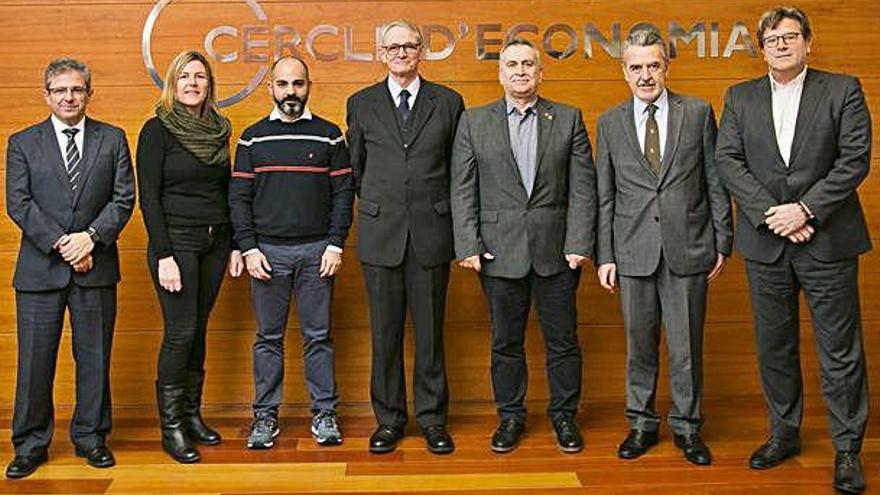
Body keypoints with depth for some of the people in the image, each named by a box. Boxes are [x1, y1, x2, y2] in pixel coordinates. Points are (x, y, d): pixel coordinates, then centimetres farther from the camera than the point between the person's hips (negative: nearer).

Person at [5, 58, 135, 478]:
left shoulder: (112, 139, 8)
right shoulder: (22, 143, 7)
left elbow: (124, 197, 1)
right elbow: (18, 204, -1)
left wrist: (91, 237, -13)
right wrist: (60, 244, -12)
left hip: (96, 268, 1)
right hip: (40, 269, 0)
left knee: (94, 357, 7)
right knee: (35, 358, 3)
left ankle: (90, 437, 21)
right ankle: (30, 445, 15)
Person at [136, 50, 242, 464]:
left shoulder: (218, 131, 11)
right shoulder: (157, 130, -5)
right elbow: (148, 197, -10)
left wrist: (235, 244, 9)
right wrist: (164, 255, -16)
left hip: (214, 242, 5)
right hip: (176, 242, -5)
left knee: (198, 329, 10)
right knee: (180, 332, -6)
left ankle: (192, 414, 20)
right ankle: (171, 427, 4)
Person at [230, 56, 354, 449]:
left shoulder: (329, 135, 6)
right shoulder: (253, 138, 7)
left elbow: (343, 192, 3)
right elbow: (239, 197, 5)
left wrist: (336, 245, -6)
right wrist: (249, 249, -4)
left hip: (317, 251, 0)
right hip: (268, 252, 1)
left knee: (318, 335, 4)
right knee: (268, 337, 6)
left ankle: (324, 413, 13)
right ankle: (265, 415, 15)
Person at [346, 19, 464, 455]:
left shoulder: (448, 102, 6)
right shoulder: (361, 104, 7)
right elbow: (356, 166, 15)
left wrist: (434, 207, 10)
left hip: (431, 232, 0)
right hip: (380, 233, 1)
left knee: (430, 331, 5)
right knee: (385, 332, 6)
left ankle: (432, 418, 17)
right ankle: (389, 417, 18)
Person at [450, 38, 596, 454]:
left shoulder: (569, 120, 6)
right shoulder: (474, 123, 6)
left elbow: (583, 186, 1)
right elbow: (463, 190, 2)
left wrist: (579, 243, -7)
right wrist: (468, 245, -7)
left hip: (556, 250, 0)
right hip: (499, 251, 0)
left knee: (562, 340, 8)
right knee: (506, 341, 9)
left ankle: (564, 415, 24)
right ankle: (510, 416, 24)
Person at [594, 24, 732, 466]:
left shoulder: (698, 113, 3)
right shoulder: (610, 122, 6)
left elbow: (715, 182, 5)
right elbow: (604, 196, 6)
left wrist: (723, 242, 2)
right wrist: (604, 256, 1)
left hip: (688, 247, -1)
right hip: (633, 251, 1)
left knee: (686, 346, 6)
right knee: (639, 345, 9)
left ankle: (686, 426, 21)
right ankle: (642, 424, 24)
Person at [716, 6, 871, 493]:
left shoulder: (842, 90, 1)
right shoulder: (740, 97, 8)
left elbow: (855, 159, -6)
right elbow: (727, 161, -1)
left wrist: (806, 209, -16)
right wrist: (771, 213, -13)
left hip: (827, 239, -3)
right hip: (766, 241, 3)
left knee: (840, 350, 2)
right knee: (773, 346, 12)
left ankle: (847, 449, 14)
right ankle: (784, 433, 27)